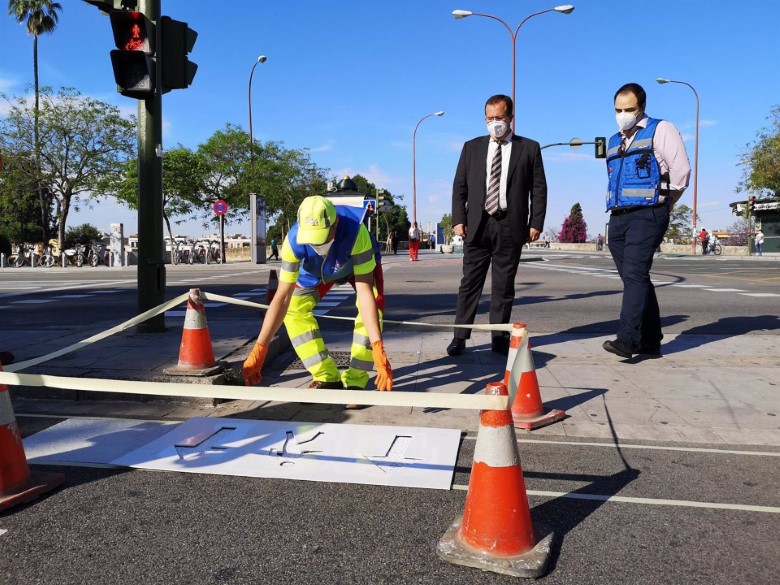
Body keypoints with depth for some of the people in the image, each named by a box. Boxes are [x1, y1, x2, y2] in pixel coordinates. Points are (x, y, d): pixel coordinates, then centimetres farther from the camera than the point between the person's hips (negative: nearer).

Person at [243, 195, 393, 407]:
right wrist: (259, 349, -36)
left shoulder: (355, 231, -45)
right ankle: (327, 378, -4)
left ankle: (355, 381, -14)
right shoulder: (294, 239, -38)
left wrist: (377, 348, -52)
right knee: (294, 308, -15)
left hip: (359, 263, -2)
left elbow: (364, 291, -46)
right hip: (317, 269, 3)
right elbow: (282, 297, -34)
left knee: (373, 306, -28)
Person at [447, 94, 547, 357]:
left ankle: (499, 338, 13)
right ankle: (460, 336, 7)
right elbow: (459, 187, 9)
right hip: (477, 225, 1)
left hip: (511, 227, -1)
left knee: (504, 285, 5)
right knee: (470, 283, 2)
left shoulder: (529, 148, 7)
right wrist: (458, 219, -2)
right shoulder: (472, 147, 11)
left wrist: (536, 223, -4)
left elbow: (539, 189, 5)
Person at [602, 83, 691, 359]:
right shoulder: (614, 142, 21)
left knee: (634, 274, -18)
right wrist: (616, 208, 13)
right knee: (634, 278, 7)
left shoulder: (660, 130, 1)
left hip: (647, 215, -7)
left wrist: (664, 206, 2)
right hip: (618, 218, 7)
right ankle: (650, 341, 13)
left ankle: (626, 338, -23)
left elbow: (681, 170, -5)